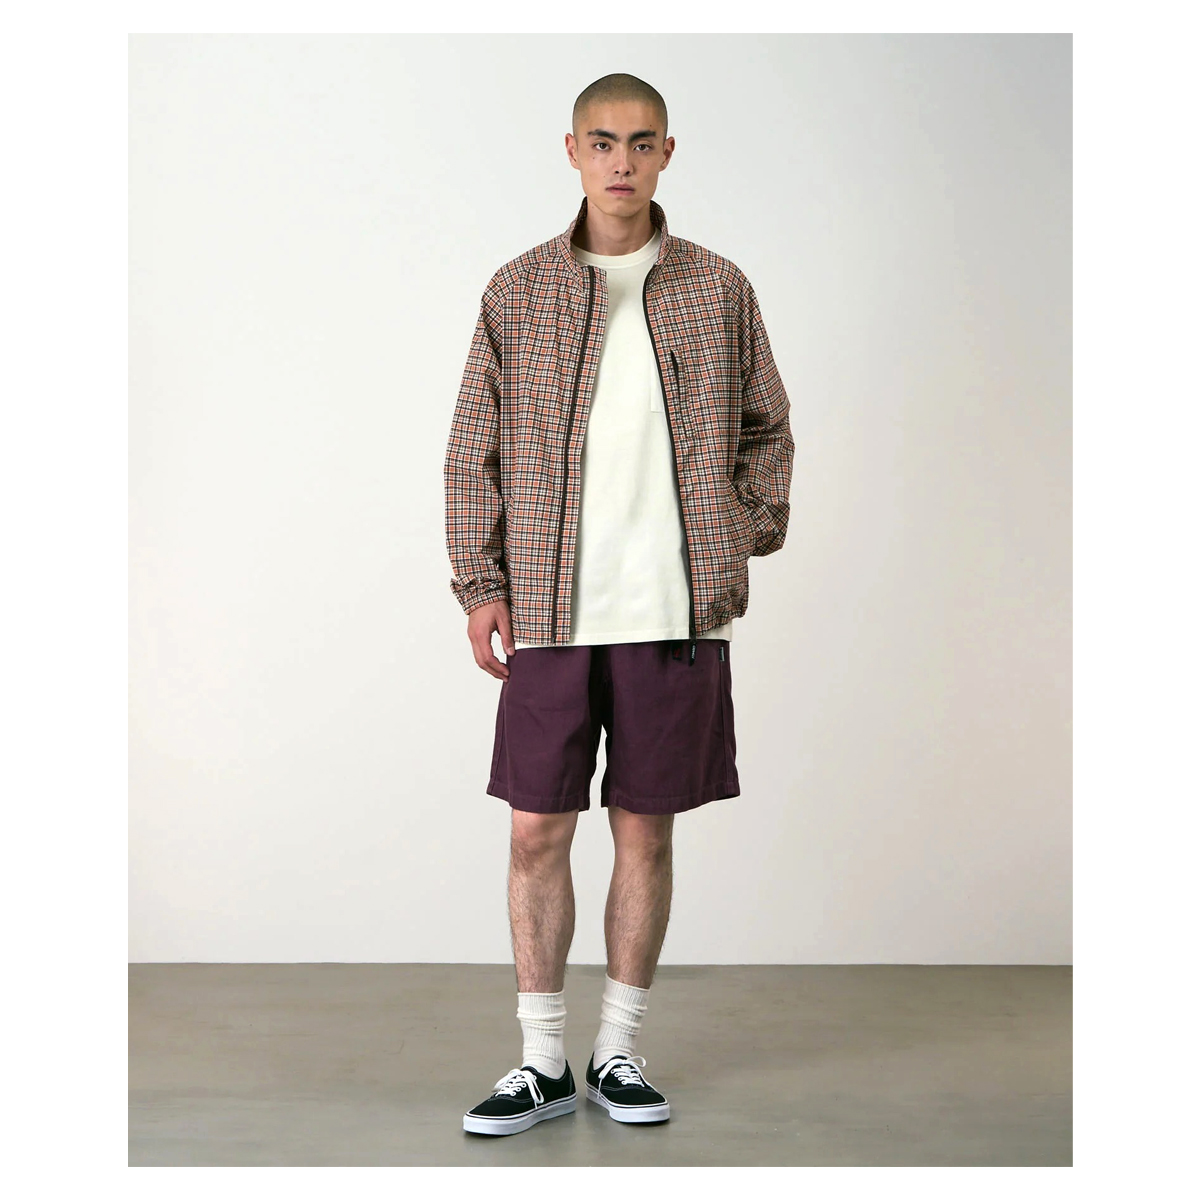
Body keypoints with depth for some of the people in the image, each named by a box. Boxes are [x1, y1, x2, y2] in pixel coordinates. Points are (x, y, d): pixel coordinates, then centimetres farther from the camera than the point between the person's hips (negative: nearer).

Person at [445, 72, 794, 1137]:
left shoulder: (718, 290, 7)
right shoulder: (517, 292, 6)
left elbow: (765, 430, 16)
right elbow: (474, 452, 7)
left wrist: (746, 540, 4)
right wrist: (481, 584, 0)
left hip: (677, 611, 0)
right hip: (550, 609, 0)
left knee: (646, 827, 7)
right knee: (538, 828, 1)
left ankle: (620, 1051, 21)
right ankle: (544, 1062, 15)